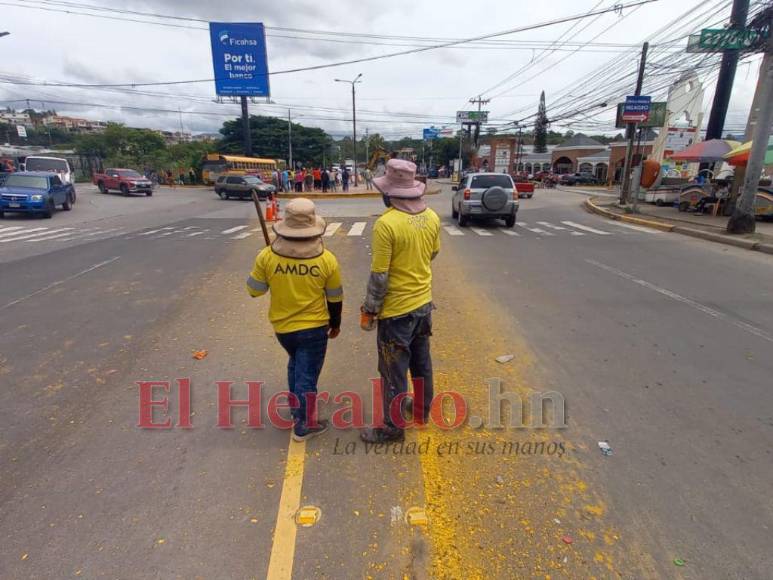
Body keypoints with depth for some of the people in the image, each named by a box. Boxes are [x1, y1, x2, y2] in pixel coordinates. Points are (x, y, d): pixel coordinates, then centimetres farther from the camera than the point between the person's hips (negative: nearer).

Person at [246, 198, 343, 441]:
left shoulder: (267, 256, -15)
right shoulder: (327, 260, -15)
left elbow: (254, 290, -3)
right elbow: (335, 299, -4)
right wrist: (336, 323, 12)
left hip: (282, 326, 3)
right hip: (314, 327, -3)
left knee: (295, 364, 28)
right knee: (307, 374, 10)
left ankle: (296, 410, 41)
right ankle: (304, 425, 24)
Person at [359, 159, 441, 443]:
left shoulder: (386, 223, -23)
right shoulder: (432, 217, -3)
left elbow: (379, 276, -19)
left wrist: (368, 311, -8)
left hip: (396, 309, -7)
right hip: (424, 303, 7)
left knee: (394, 371, 8)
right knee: (421, 362, 23)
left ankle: (393, 427, 24)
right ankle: (422, 410, 42)